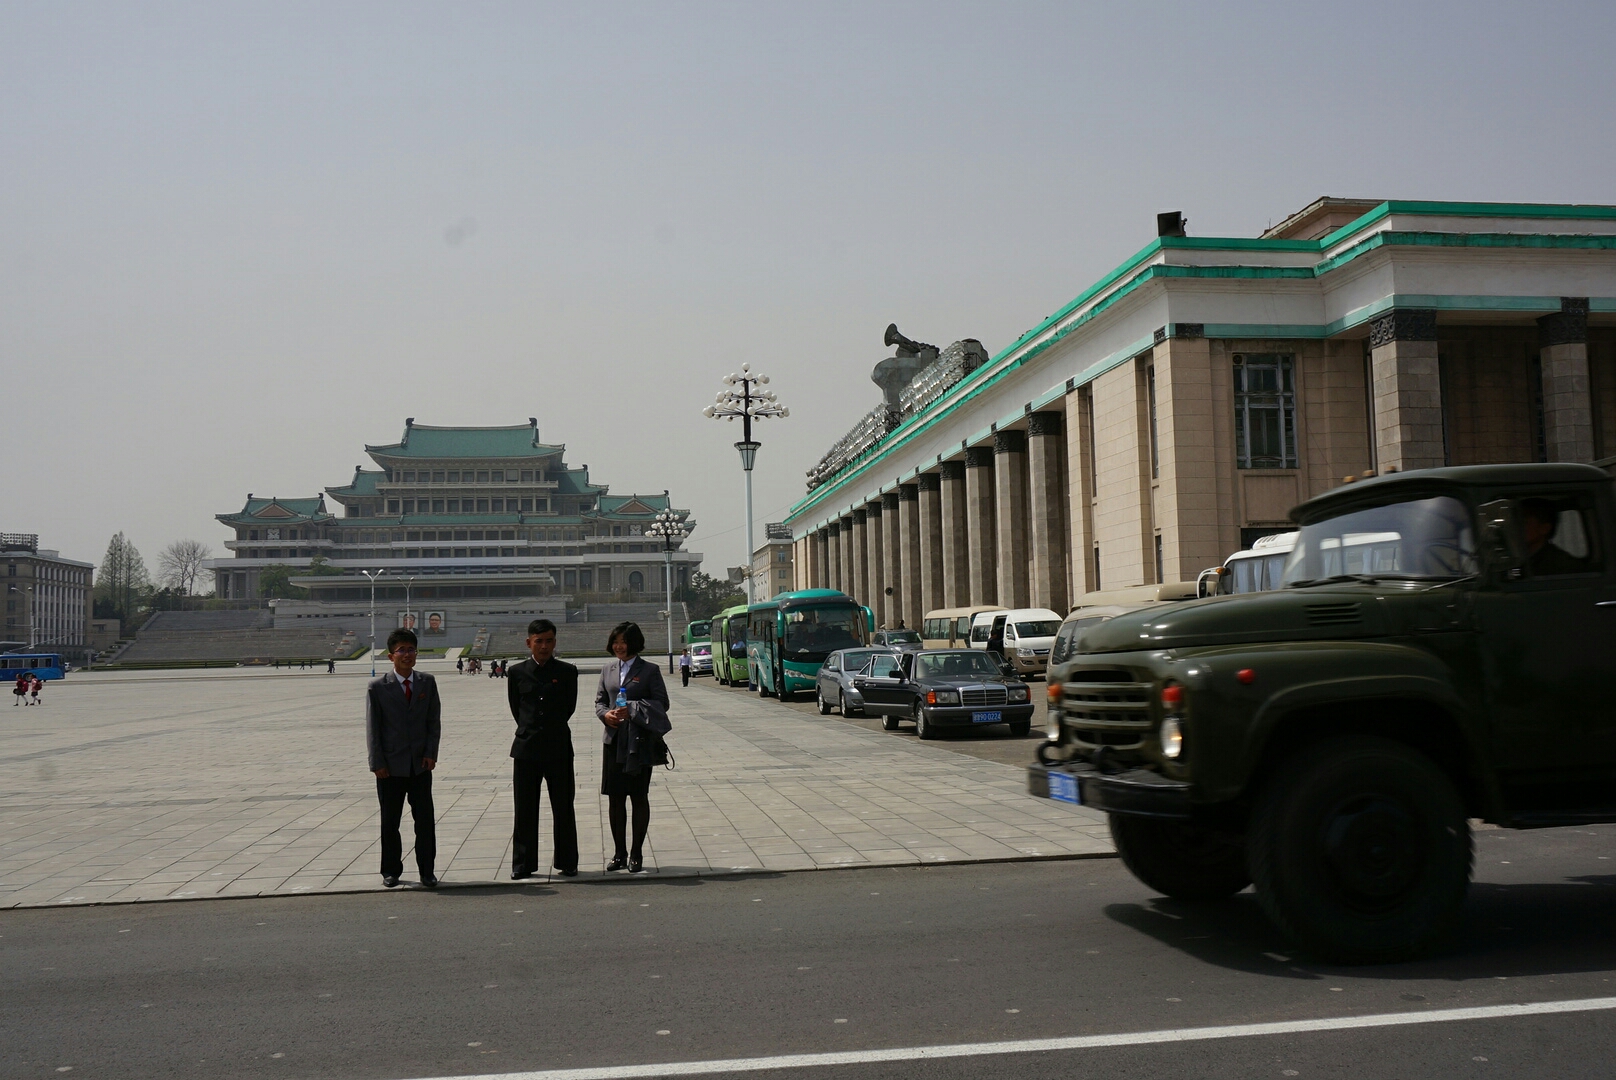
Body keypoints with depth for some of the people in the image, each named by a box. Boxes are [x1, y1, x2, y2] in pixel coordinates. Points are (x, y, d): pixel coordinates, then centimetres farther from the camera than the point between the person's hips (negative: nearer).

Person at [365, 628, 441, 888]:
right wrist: (377, 763, -7)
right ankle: (391, 871, 21)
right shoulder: (377, 687, -2)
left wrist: (431, 753, -4)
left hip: (421, 764, 2)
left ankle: (427, 871, 12)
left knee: (425, 820, 3)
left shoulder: (427, 682, 5)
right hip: (390, 766, -2)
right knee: (390, 821, 8)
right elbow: (372, 728, -2)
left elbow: (434, 720, 6)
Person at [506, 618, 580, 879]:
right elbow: (515, 709, 10)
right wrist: (530, 729, 10)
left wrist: (552, 728, 11)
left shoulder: (567, 672, 2)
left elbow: (569, 707, 8)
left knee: (564, 809, 5)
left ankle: (567, 863, 14)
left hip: (559, 748, -1)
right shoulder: (517, 673, 3)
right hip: (526, 748, 1)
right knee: (525, 810, 6)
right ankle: (523, 865, 15)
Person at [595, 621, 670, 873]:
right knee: (614, 797, 6)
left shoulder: (649, 670, -2)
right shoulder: (608, 669, 11)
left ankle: (636, 854, 11)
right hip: (613, 740, 4)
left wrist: (632, 711, -17)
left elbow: (661, 703, -5)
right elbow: (599, 700, 16)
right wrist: (605, 714, -7)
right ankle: (619, 853, 17)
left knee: (639, 796, 2)